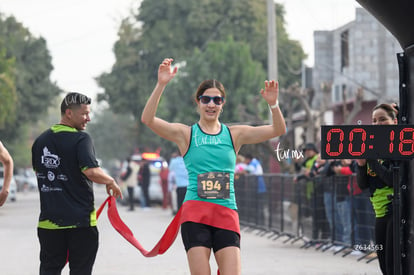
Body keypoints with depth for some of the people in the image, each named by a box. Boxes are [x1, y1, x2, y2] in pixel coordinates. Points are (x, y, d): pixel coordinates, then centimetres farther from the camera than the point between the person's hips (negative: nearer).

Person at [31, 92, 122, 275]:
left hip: (49, 218, 5)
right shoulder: (81, 139, -12)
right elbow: (91, 171, -24)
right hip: (80, 219, -5)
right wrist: (111, 182, -7)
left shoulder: (41, 140, 8)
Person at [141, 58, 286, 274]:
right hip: (195, 211, -2)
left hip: (226, 215, 2)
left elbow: (278, 130, 7)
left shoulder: (234, 134, 13)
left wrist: (273, 104, -12)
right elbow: (147, 119, -7)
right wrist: (161, 85, -18)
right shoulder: (186, 134, 7)